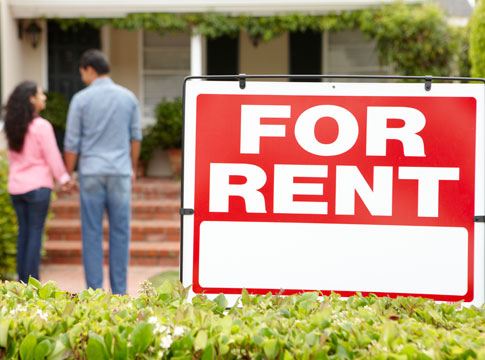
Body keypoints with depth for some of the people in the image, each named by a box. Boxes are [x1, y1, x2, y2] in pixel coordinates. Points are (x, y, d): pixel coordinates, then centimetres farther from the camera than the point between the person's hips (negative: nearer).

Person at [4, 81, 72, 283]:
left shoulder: (12, 127, 7)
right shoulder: (41, 126, -13)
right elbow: (52, 157, -10)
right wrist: (64, 179, 2)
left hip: (15, 186, 6)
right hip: (37, 185, -6)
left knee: (23, 232, 11)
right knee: (35, 233, -2)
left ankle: (22, 281, 13)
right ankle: (32, 281, -2)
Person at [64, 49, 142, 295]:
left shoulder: (81, 99, -4)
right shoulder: (128, 98, 4)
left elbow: (72, 143, -2)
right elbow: (135, 137, 10)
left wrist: (68, 175, 9)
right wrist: (132, 168, 22)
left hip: (91, 173, -1)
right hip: (120, 173, 2)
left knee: (92, 233, 4)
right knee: (120, 231, 6)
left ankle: (94, 291, 4)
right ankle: (119, 291, 8)